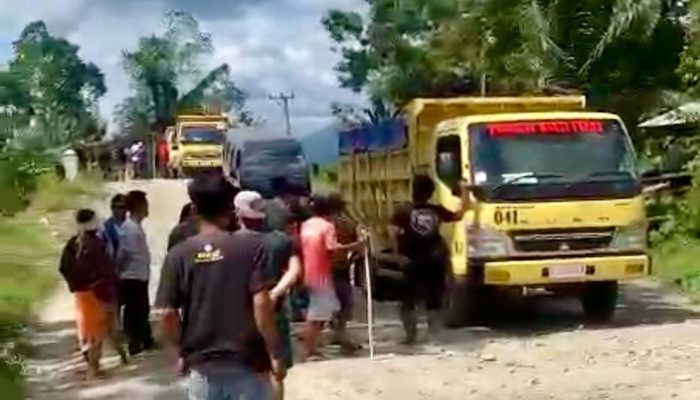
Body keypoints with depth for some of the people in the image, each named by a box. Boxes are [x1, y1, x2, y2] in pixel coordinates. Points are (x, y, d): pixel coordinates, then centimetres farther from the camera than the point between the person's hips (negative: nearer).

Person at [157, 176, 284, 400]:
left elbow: (168, 314, -4)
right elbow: (261, 303, -15)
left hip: (202, 365, 2)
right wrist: (275, 354, -6)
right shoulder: (252, 245, -8)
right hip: (247, 363, -2)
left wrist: (181, 353, 11)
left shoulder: (179, 255, -2)